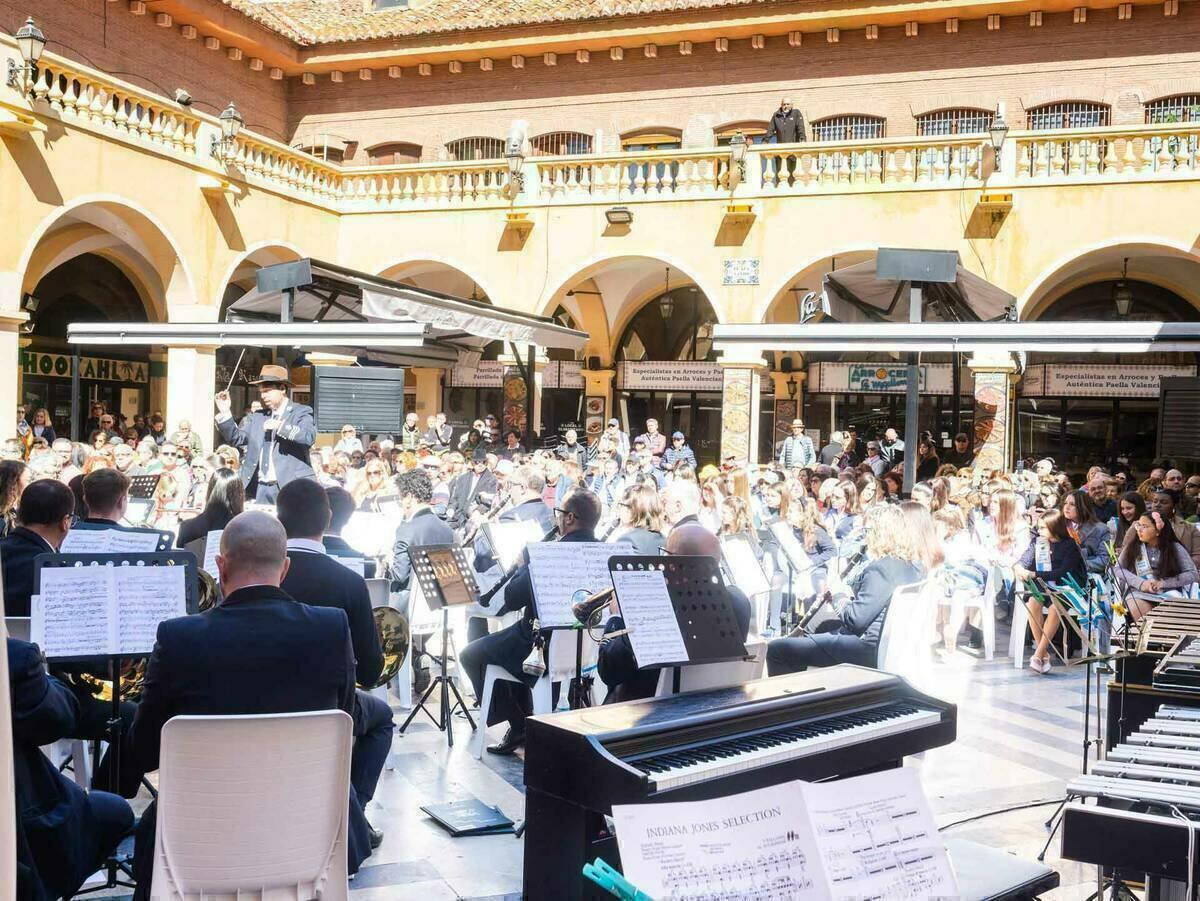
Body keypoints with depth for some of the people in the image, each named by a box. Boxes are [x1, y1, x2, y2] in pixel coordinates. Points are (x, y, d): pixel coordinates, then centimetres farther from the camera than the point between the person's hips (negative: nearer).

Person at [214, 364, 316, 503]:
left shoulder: (301, 412, 1)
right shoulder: (258, 417, 17)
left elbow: (309, 436, -16)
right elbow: (237, 439, 17)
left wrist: (280, 426, -22)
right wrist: (225, 413, 5)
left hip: (291, 486, -5)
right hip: (261, 487, 5)